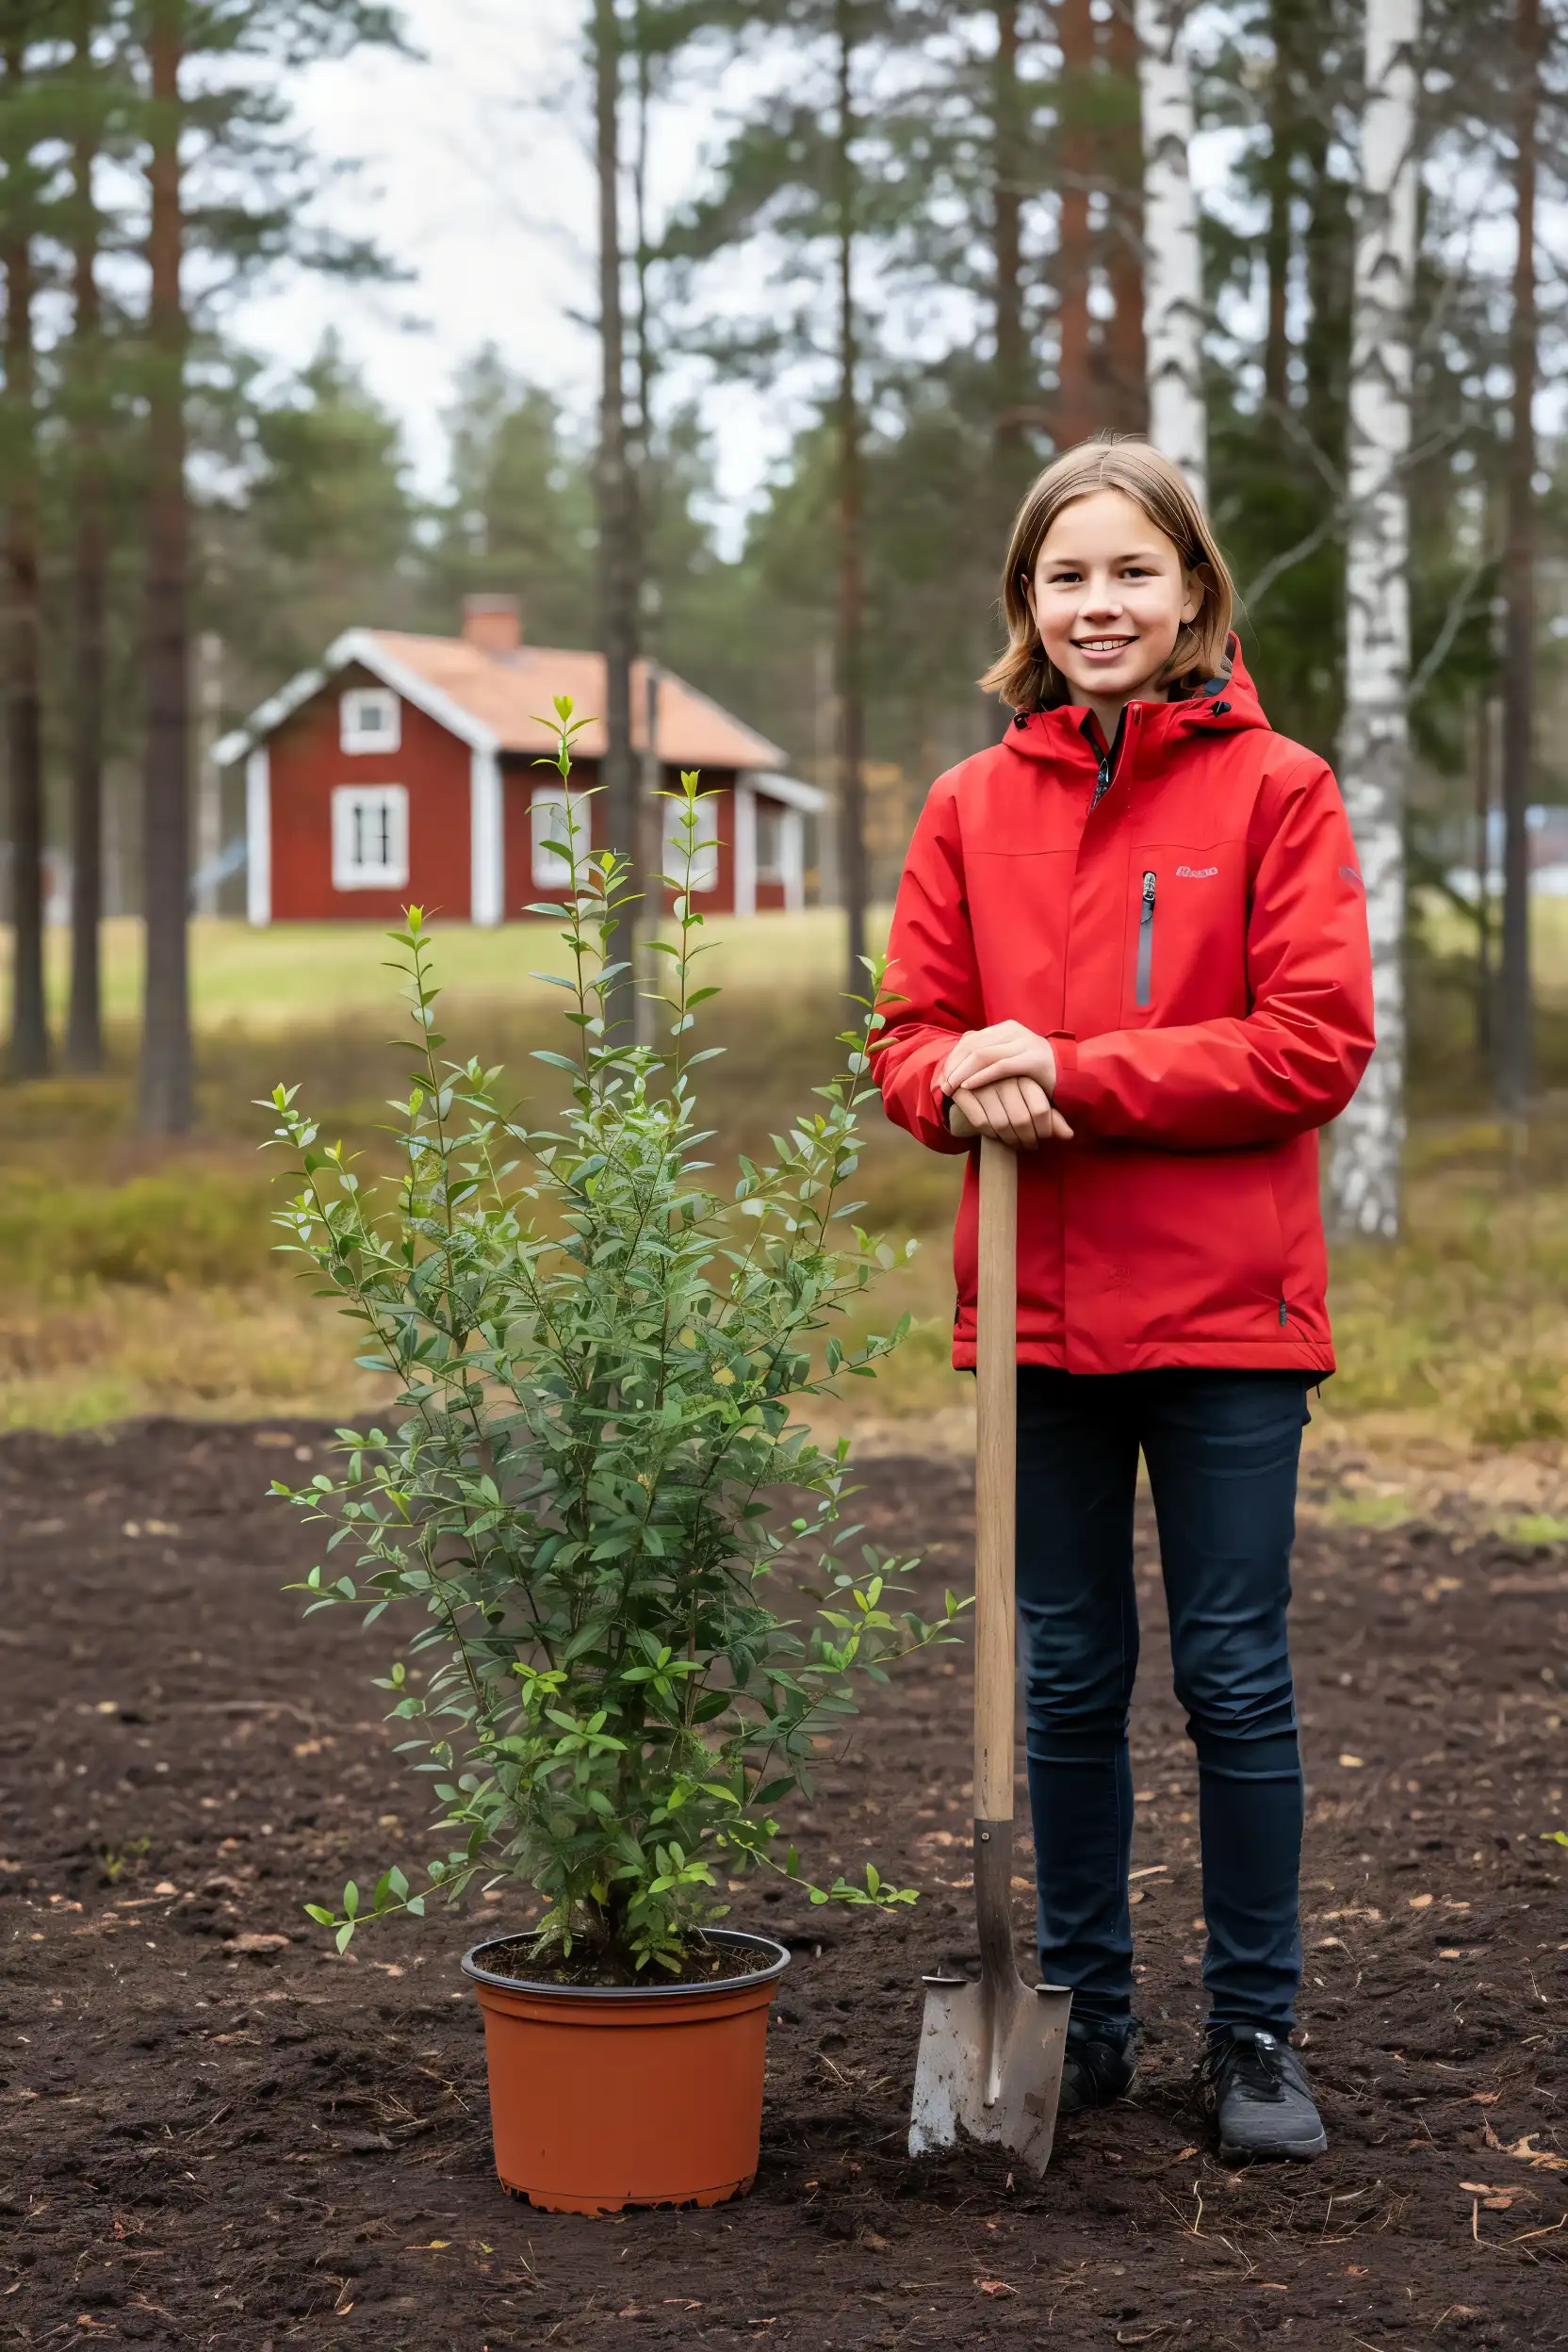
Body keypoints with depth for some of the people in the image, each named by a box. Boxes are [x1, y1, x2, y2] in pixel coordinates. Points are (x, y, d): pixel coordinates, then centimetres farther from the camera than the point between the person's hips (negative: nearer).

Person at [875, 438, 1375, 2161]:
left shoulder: (1275, 791, -3)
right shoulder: (973, 807, 7)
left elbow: (1316, 1042, -10)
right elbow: (914, 1034, 9)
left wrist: (1071, 1072, -16)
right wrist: (971, 1094, -15)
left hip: (1225, 1306, -3)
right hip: (1038, 1305, 3)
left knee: (1235, 1676, 4)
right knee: (1067, 1679, 12)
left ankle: (1256, 2032, 17)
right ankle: (1082, 2014, 25)